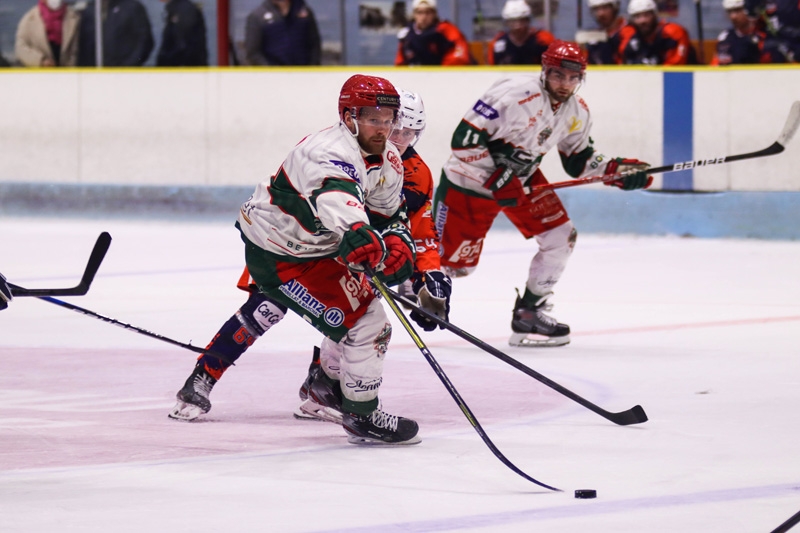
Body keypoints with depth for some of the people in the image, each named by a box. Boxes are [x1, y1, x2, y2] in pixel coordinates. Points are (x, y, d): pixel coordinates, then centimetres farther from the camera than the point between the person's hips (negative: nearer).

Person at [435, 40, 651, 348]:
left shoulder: (576, 112, -3)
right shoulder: (515, 94, -29)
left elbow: (578, 160, 11)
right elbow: (464, 139, -29)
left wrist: (615, 170, -5)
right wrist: (495, 179, -30)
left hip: (521, 177, 7)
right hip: (471, 179, -7)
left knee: (561, 237, -4)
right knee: (453, 261, -7)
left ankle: (528, 313, 9)